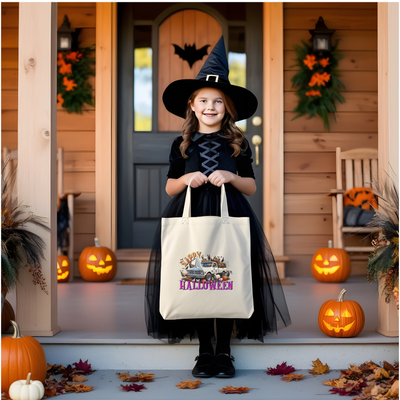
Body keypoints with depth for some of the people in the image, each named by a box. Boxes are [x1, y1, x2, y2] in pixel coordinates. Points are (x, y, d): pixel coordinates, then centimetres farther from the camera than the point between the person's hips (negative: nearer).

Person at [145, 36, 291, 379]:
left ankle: (224, 351, 12)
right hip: (190, 218, 1)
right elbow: (169, 187, 11)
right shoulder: (182, 144, 7)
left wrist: (231, 177, -11)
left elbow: (251, 186, 7)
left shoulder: (238, 143, 6)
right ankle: (205, 350, 14)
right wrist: (185, 179, -9)